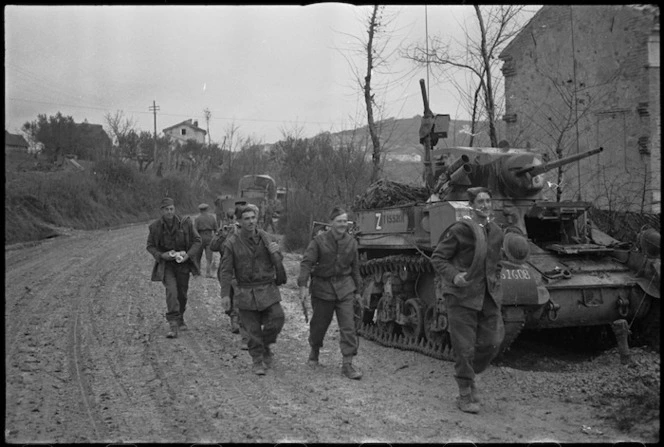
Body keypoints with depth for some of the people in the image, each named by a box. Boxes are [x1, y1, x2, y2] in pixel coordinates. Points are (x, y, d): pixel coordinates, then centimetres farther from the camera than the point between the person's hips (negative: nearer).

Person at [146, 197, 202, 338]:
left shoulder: (185, 223, -8)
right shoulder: (155, 226, -7)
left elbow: (197, 241, -1)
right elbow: (150, 246, 3)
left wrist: (188, 254, -16)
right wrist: (162, 255, -15)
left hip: (183, 263, 2)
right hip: (166, 264, -2)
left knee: (182, 293, 11)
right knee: (171, 291, -19)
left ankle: (180, 319, 36)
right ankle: (173, 325, -20)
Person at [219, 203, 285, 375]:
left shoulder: (264, 237, 2)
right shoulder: (232, 242, -6)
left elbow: (277, 263, 5)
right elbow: (226, 270, -4)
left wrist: (275, 253, -19)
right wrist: (225, 294, -8)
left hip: (268, 289, 2)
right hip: (246, 292, -2)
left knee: (277, 319, -7)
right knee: (253, 329, 2)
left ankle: (265, 347, 21)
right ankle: (257, 360, 21)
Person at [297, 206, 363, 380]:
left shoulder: (351, 242, 2)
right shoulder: (319, 241, -9)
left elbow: (355, 267, 11)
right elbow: (306, 263, -10)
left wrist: (357, 290, 14)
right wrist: (303, 285, -19)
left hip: (344, 287, 2)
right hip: (322, 287, -2)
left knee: (348, 326, -6)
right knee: (319, 324, 11)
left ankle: (347, 364, -1)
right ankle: (314, 352, 39)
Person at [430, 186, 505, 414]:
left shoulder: (496, 232, 10)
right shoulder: (459, 230, -9)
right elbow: (437, 258, -8)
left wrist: (495, 281, 13)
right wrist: (454, 276, -22)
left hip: (489, 296, 6)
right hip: (462, 295, -6)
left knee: (492, 342, 3)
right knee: (465, 348, -2)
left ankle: (469, 375, 29)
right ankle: (465, 395, 13)